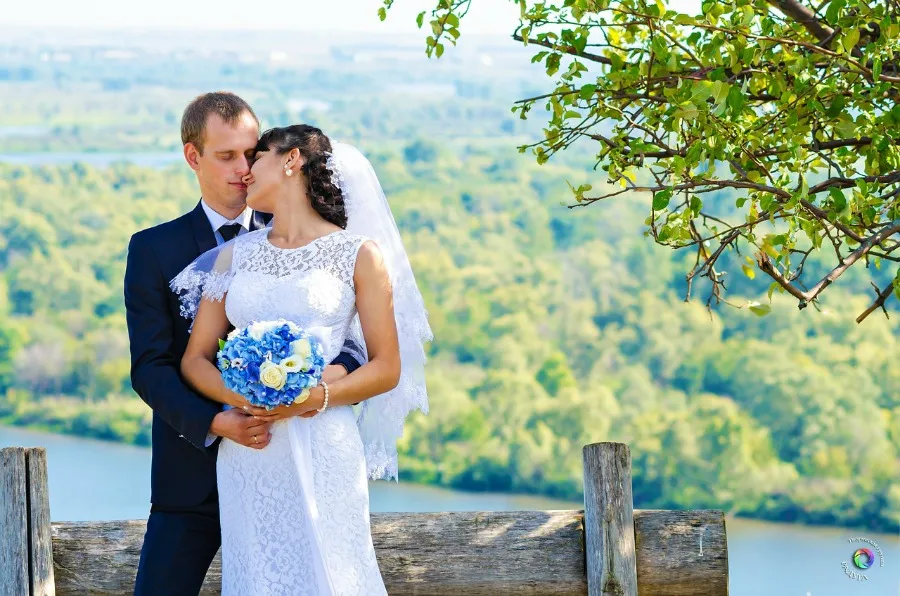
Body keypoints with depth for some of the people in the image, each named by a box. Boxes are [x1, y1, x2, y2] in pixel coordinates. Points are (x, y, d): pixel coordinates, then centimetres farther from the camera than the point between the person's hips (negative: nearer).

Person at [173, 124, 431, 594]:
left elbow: (387, 367, 1)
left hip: (321, 453, -3)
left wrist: (319, 397, -16)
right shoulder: (235, 255, 14)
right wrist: (238, 398, -12)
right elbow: (196, 358, 10)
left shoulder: (360, 253, 3)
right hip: (247, 455, 3)